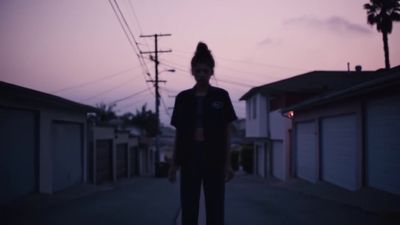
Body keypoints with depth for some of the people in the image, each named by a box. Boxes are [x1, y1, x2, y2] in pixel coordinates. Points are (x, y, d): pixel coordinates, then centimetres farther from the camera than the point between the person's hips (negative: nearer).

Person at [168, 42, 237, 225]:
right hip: (190, 157, 2)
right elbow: (179, 133, 9)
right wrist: (174, 163, 6)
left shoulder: (221, 96, 2)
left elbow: (226, 131, 3)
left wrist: (227, 163, -2)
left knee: (215, 210, 2)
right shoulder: (183, 98, 6)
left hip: (214, 157, -1)